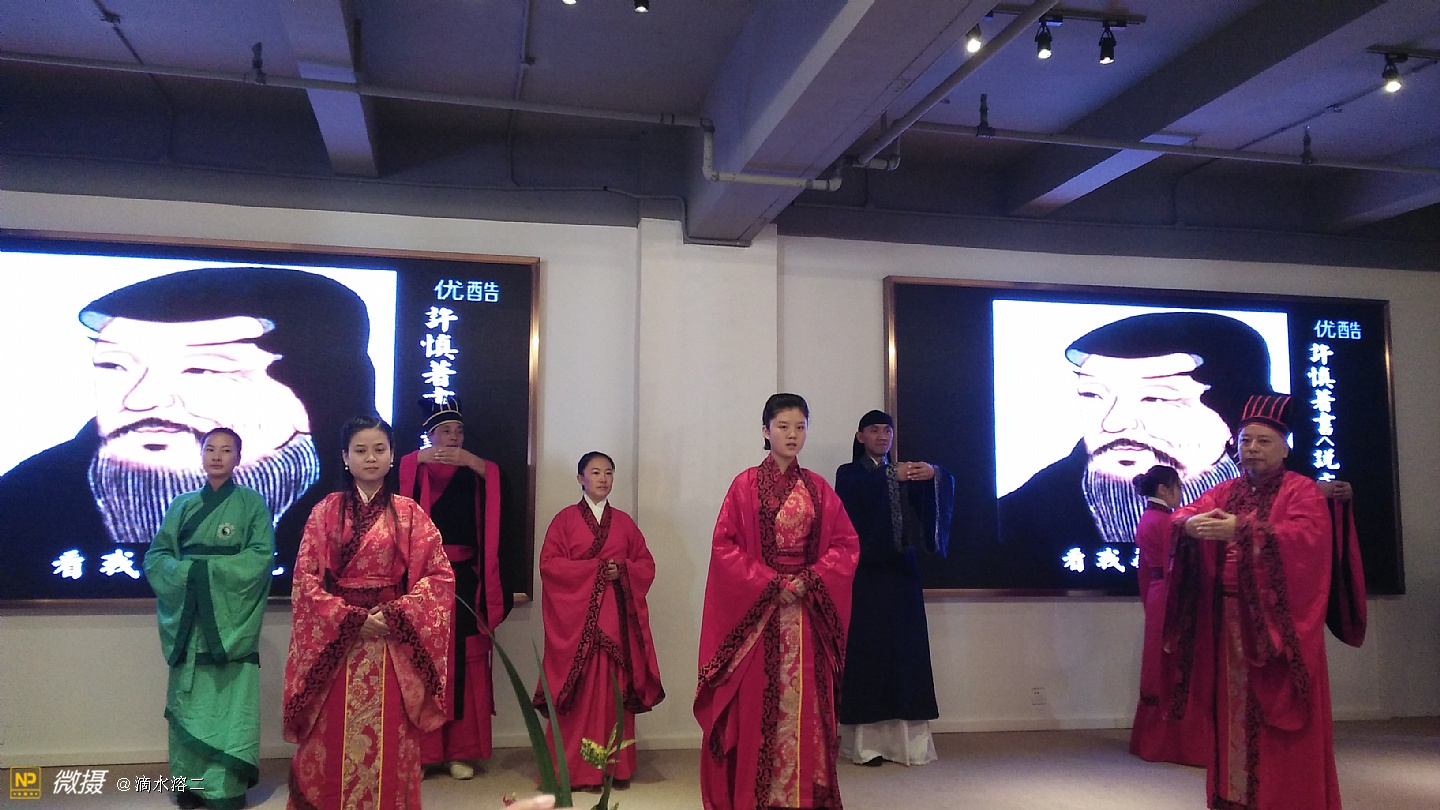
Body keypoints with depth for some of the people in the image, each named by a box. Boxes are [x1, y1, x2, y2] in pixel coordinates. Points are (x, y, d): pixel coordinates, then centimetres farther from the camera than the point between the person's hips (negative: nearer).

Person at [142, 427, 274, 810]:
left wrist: (207, 570, -14)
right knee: (189, 700, 5)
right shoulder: (182, 505, 13)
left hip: (230, 618, -3)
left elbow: (261, 557, -7)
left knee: (228, 700, -5)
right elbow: (155, 556, 7)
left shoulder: (252, 503, 2)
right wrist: (186, 572, -12)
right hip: (187, 618, 4)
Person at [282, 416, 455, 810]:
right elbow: (306, 578, -2)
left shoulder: (409, 513, 3)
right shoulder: (325, 511, 3)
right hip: (336, 640, 0)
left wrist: (396, 614, -12)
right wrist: (352, 618, -12)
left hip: (394, 642, 0)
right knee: (334, 739, 4)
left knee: (388, 739, 2)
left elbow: (439, 575, -1)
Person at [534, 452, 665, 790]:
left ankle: (615, 766, 9)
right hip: (576, 616, -2)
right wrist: (594, 569, -12)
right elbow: (549, 563, -5)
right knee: (579, 690, -4)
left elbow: (646, 565, 11)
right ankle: (575, 768, 3)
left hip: (616, 619, 3)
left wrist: (622, 571, -9)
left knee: (614, 688, 1)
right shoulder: (565, 519, 4)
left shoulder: (624, 522, 13)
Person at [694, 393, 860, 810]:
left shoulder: (818, 489, 8)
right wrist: (770, 583, -13)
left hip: (808, 609, 3)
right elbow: (724, 545, -6)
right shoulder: (745, 485, -1)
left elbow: (846, 544, 6)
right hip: (758, 608, -3)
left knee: (807, 701, 4)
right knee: (759, 701, -2)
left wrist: (811, 580, -9)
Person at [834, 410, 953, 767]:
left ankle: (905, 738, 6)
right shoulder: (849, 473, 4)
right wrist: (891, 476, -32)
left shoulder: (905, 473, 15)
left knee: (906, 650, 1)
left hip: (900, 571, 4)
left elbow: (945, 486, -2)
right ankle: (867, 741, 0)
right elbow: (855, 494, -20)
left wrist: (934, 474, -24)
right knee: (866, 650, -6)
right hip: (865, 573, -4)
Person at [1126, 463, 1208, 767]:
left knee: (1158, 671, 14)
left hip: (1156, 600, 9)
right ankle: (1183, 743, 5)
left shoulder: (1145, 520, 12)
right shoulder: (1166, 522, -16)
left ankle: (1151, 740, 21)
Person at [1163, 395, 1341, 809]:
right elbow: (1181, 514, 3)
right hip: (1229, 620, 5)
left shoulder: (1302, 491, -1)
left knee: (1278, 712, -3)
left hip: (1279, 620, -5)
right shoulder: (1225, 492, 15)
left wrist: (1242, 531, -27)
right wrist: (1191, 522, -21)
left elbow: (1307, 537, -19)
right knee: (1233, 709, 7)